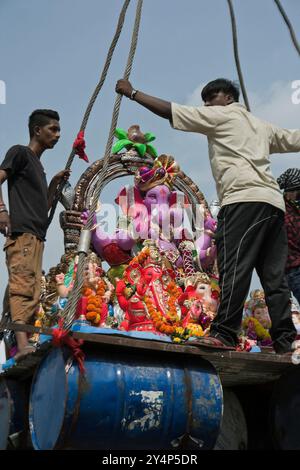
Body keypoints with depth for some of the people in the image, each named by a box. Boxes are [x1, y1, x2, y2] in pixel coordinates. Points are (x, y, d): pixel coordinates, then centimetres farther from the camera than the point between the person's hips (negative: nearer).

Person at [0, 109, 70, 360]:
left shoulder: (38, 165, 29)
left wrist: (55, 183, 19)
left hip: (36, 236, 9)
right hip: (22, 233, -9)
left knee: (32, 294, 3)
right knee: (22, 287, -21)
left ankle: (25, 343, 3)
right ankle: (22, 344, -30)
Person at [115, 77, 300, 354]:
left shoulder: (219, 115, 13)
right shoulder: (262, 126, 30)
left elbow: (169, 110, 10)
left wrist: (132, 93, 18)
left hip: (244, 198, -7)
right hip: (273, 201, 7)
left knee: (234, 267, -13)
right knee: (274, 275, 3)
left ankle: (225, 333, -18)